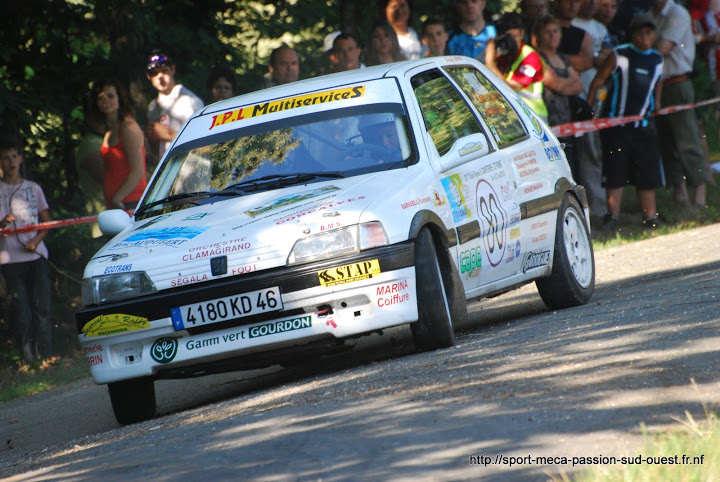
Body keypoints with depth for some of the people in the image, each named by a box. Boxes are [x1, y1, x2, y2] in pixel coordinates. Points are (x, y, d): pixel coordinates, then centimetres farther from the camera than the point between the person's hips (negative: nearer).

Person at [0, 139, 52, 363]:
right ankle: (26, 355, 2)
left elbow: (46, 222, 15)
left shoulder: (33, 189, 13)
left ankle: (44, 354, -3)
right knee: (21, 310, -6)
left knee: (42, 306, -5)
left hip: (36, 254, 2)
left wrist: (36, 240, -4)